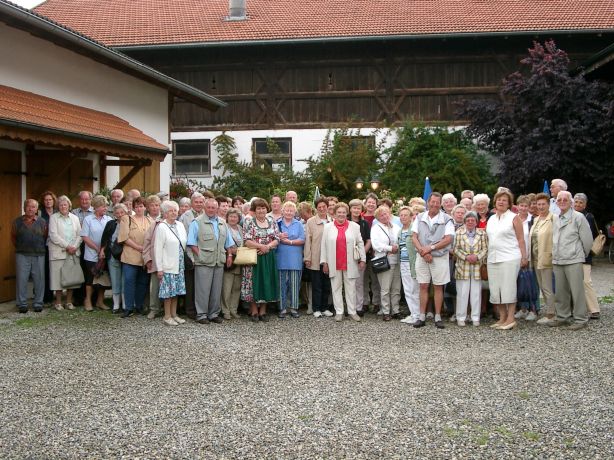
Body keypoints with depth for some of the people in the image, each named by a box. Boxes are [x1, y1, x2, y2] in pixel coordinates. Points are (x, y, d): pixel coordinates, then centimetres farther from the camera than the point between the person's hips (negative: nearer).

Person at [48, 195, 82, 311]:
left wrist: (75, 247, -8)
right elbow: (53, 235, -6)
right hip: (58, 252, -3)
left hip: (73, 252, 3)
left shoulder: (74, 218, 14)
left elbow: (79, 235, 9)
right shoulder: (53, 217, 4)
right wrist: (67, 246, -12)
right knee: (58, 277, -3)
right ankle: (58, 302, 5)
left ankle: (69, 301, 11)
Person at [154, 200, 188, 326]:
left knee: (176, 290, 11)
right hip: (168, 266, -6)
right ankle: (167, 316, 9)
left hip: (179, 265, 6)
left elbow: (184, 244, 15)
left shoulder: (180, 226, 9)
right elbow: (157, 249, -12)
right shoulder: (161, 227, -10)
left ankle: (174, 314, 21)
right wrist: (159, 268, -15)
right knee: (168, 291, -1)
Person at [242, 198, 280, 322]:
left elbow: (277, 239, 3)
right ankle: (254, 311, 8)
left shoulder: (271, 221, 8)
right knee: (254, 282, -1)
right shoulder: (249, 222, -2)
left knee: (267, 282, 5)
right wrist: (261, 246, -18)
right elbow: (247, 241, -11)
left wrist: (267, 247, -14)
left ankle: (263, 311, 13)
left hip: (269, 258, 4)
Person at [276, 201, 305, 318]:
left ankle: (294, 308, 10)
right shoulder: (277, 224, 9)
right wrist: (279, 237, -15)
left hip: (295, 259, 0)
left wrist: (289, 241, -12)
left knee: (294, 284, 2)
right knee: (281, 284, 2)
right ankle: (282, 308, 9)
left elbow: (302, 240, -2)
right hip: (281, 259, 0)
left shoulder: (299, 224, 9)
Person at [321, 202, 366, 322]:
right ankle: (339, 312, 12)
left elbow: (360, 243, 6)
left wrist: (363, 259, 1)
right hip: (334, 264, 1)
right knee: (336, 287, 5)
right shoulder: (328, 227, 5)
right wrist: (324, 262, 1)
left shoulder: (354, 226, 5)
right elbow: (323, 245, 5)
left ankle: (352, 311, 12)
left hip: (350, 263, 0)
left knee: (351, 287, 5)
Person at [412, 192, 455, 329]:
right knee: (423, 286, 4)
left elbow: (448, 239, -10)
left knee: (438, 287, 4)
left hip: (440, 257, -2)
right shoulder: (419, 218, 6)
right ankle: (422, 317, 9)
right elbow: (414, 237, 2)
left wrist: (430, 248, -16)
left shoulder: (446, 219, -2)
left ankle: (438, 317, 10)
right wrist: (423, 252, -12)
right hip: (422, 257, 2)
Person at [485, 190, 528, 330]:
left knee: (508, 287, -6)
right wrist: (487, 256, 12)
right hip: (493, 259, 6)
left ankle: (510, 318, 0)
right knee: (495, 289, 5)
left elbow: (520, 239, -2)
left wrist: (524, 257, -7)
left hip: (509, 258, -6)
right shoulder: (491, 219, 16)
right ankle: (502, 318, 15)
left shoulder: (514, 218, -1)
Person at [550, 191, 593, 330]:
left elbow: (587, 239, -2)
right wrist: (555, 255, 15)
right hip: (557, 261, 6)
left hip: (573, 261, -6)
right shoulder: (555, 219, 14)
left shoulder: (578, 217, -5)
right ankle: (563, 317, 22)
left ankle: (580, 319, 6)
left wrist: (583, 255, 7)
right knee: (560, 292, 11)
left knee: (577, 291, -3)